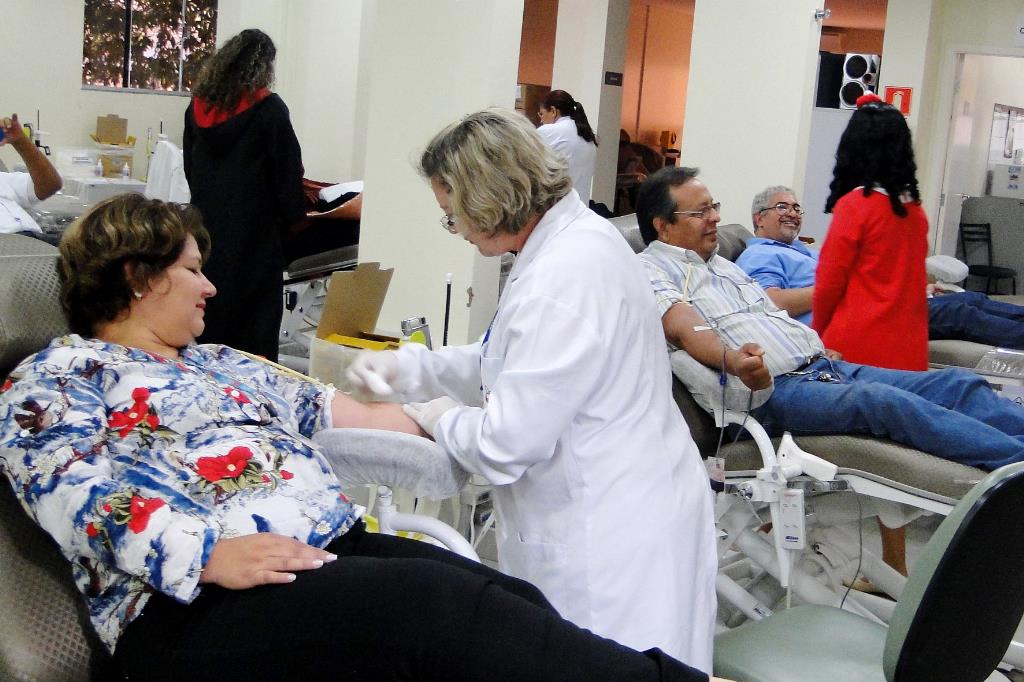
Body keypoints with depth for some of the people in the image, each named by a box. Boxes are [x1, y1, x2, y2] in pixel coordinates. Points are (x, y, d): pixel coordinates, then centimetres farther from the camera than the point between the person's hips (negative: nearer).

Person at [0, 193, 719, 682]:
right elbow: (82, 498, -10)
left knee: (510, 601, -20)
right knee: (438, 604, -30)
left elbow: (332, 408, 29)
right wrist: (209, 552, -24)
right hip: (193, 604, -7)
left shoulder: (220, 362, 30)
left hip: (339, 548, 8)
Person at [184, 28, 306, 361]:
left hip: (208, 225, 6)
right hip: (254, 233, -5)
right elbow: (287, 171, -8)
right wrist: (295, 217, 4)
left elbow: (190, 169, 15)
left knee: (211, 317, 12)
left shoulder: (198, 107, 5)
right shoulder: (269, 109, -11)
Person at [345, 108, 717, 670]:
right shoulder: (570, 239, 7)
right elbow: (510, 361, 20)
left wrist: (443, 420, -5)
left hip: (614, 544, -10)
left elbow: (506, 443, -25)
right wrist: (406, 367, 12)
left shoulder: (565, 276, -25)